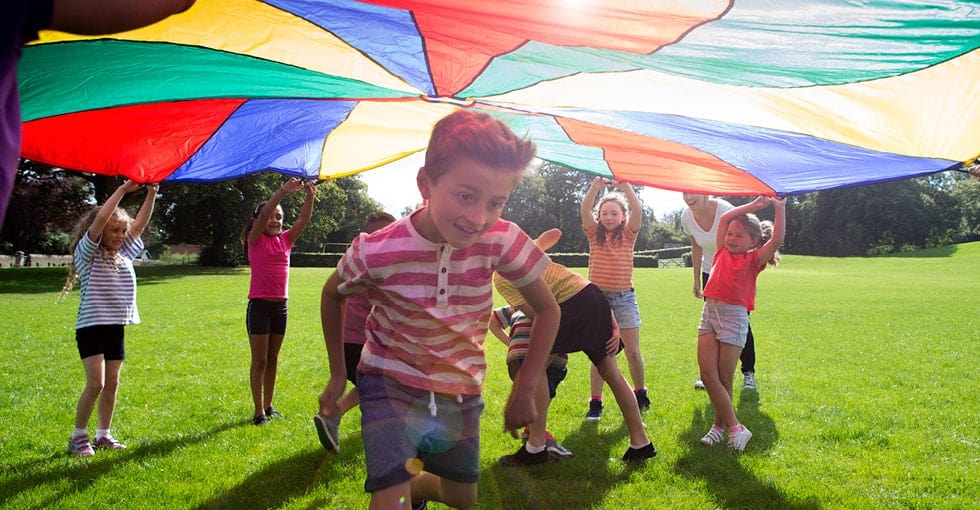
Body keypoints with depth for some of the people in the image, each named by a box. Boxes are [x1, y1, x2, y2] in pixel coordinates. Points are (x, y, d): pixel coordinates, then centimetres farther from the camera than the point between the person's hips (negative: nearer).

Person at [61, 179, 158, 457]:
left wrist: (151, 194, 0)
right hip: (91, 327, -6)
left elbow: (140, 225, 9)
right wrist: (122, 190, -20)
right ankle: (78, 437, 3)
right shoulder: (87, 253, -7)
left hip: (117, 327, 6)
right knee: (95, 384, -12)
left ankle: (103, 434, 19)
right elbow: (100, 220, -20)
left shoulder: (123, 254, 10)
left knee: (112, 383, 9)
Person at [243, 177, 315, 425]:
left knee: (273, 359, 13)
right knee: (260, 361, 0)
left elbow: (304, 219, -1)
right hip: (259, 305, -5)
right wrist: (283, 191, -28)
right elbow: (263, 213, -20)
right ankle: (259, 411, 7)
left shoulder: (286, 240, 8)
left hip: (281, 306, 5)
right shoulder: (255, 240, -5)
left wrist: (310, 195, -15)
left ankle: (269, 406, 23)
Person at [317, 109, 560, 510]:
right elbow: (333, 295, -2)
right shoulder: (376, 252, -25)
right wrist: (338, 374, 1)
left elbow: (547, 310, -7)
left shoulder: (502, 241, -23)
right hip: (391, 385, -3)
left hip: (461, 392, 3)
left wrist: (525, 390, -8)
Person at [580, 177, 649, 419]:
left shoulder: (628, 234, 4)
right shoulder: (594, 234, 5)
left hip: (623, 296, 0)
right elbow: (585, 210, -11)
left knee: (633, 351, 3)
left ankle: (640, 393, 25)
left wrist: (626, 187, -25)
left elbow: (637, 210, -13)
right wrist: (595, 187, -25)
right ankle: (595, 402, 5)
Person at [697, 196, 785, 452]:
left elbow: (777, 239, -9)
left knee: (724, 378, 0)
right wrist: (753, 206, 13)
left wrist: (780, 209, -6)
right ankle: (735, 428, 4)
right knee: (708, 375, -4)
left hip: (734, 316, -4)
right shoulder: (722, 253, 15)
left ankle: (720, 424, 15)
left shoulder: (754, 259, 5)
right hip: (709, 313, 4)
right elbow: (724, 218, 14)